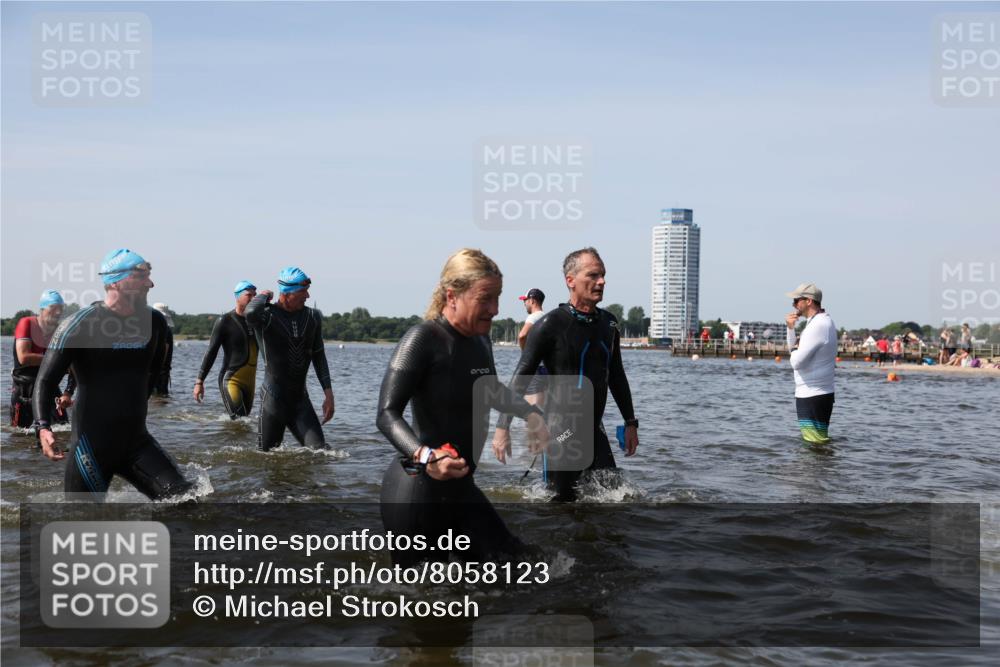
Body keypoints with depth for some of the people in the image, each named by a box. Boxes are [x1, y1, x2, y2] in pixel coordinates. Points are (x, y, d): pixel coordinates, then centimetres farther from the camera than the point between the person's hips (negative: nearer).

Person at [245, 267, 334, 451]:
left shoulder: (313, 317, 6)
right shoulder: (267, 315, -11)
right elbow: (250, 313, -37)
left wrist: (328, 393, 7)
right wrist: (264, 295, -14)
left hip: (301, 399, 4)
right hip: (273, 400, -4)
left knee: (320, 452, -6)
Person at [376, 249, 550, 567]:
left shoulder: (481, 341, 8)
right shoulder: (423, 338, -18)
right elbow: (387, 414, -23)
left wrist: (530, 413, 26)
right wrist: (425, 456, -38)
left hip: (460, 488, 9)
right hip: (417, 490, -9)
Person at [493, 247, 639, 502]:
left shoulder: (608, 323, 9)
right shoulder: (551, 325, -11)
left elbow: (617, 376, 20)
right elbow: (520, 378, -12)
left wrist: (631, 423, 19)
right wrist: (503, 428, -17)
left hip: (594, 430, 6)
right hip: (559, 432, -6)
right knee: (564, 500, -2)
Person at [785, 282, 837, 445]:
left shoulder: (817, 325, -19)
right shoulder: (823, 321, 14)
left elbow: (796, 362, -24)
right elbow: (793, 347, 21)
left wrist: (794, 350, -2)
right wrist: (791, 328, 4)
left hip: (812, 397, -10)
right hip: (818, 394, 10)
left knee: (815, 445, -7)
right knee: (820, 442, 16)